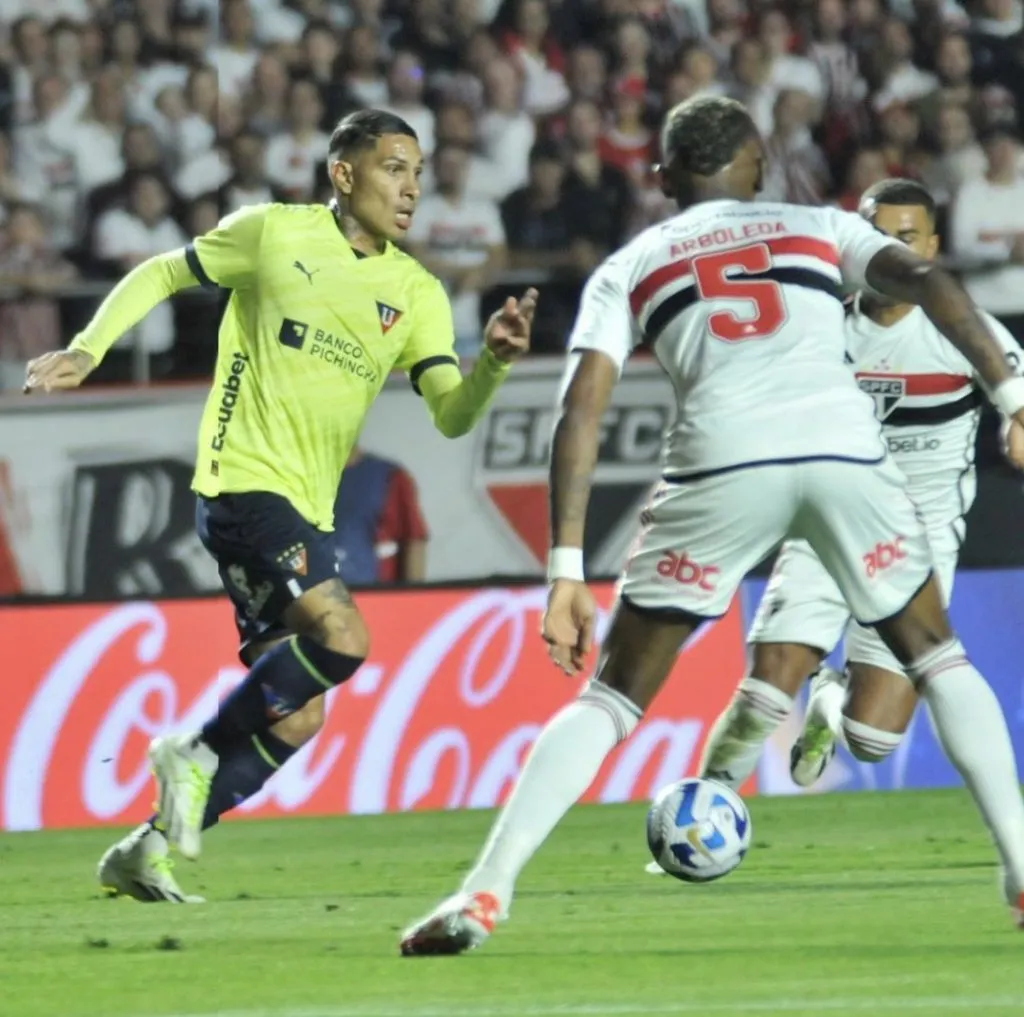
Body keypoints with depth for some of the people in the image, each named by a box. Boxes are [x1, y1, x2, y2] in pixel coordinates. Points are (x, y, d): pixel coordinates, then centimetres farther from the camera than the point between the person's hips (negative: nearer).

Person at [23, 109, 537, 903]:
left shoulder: (417, 293, 9)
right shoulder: (273, 234, -2)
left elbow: (452, 415, -1)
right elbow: (161, 275, 8)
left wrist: (495, 361, -21)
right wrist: (88, 349, -4)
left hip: (309, 511, 7)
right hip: (244, 481, -7)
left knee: (296, 720, 6)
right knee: (343, 636, -26)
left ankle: (148, 851, 17)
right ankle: (198, 753, -9)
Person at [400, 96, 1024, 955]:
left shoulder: (629, 268, 25)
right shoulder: (820, 228, 27)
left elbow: (580, 409, 12)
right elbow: (925, 279, 8)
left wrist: (566, 571, 8)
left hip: (722, 461, -1)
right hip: (844, 448, 1)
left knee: (612, 697, 8)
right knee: (937, 657, 23)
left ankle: (484, 893, -4)